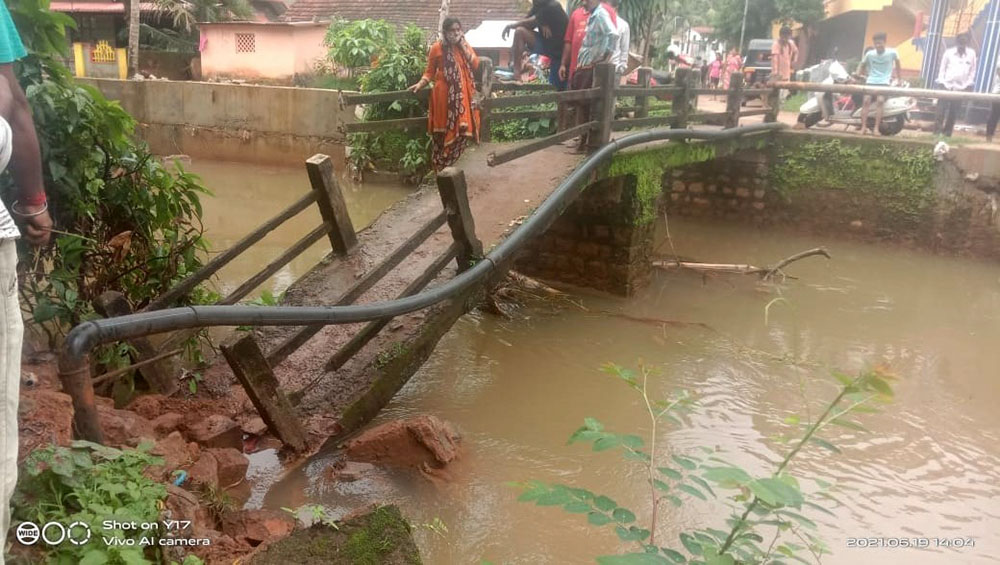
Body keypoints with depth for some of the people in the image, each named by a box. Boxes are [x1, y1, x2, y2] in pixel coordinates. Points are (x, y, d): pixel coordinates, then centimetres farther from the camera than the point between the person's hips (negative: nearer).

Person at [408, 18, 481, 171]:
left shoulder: (465, 45, 10)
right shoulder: (437, 47, -3)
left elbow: (475, 65, -1)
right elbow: (430, 72, 2)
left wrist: (464, 46, -7)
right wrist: (420, 84, -15)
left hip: (463, 93, 4)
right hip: (445, 94, -4)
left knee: (462, 129, 0)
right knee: (445, 130, -2)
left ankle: (449, 163, 15)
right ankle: (441, 165, 10)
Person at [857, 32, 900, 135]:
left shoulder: (892, 52, -2)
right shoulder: (869, 54, 1)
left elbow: (897, 62, 14)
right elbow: (862, 65, 14)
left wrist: (898, 78, 18)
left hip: (884, 82, -2)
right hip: (871, 81, 2)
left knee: (880, 100, -27)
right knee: (866, 100, -24)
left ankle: (876, 128, -27)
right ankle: (863, 127, -25)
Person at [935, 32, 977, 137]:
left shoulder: (971, 54, 5)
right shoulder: (948, 52, 1)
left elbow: (973, 70, 9)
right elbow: (942, 68, 5)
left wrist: (968, 84, 3)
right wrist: (941, 82, -3)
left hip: (960, 88, 1)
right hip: (947, 86, -1)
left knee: (953, 113, 2)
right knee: (941, 111, -6)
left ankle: (947, 134, 8)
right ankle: (937, 133, -3)